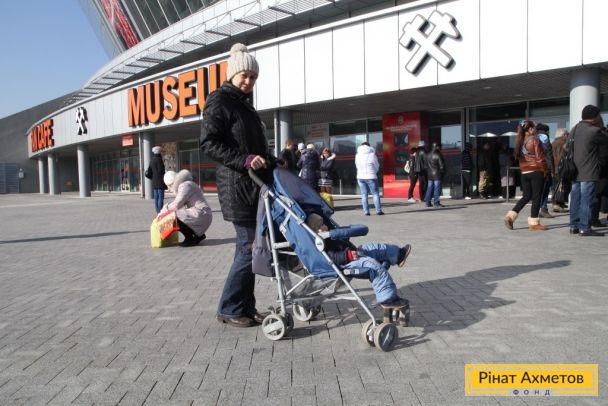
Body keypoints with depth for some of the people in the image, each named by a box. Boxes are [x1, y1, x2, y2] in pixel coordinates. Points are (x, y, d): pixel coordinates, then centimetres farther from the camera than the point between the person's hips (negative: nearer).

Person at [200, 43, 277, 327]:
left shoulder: (245, 105, 21)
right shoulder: (219, 101, -4)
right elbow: (208, 143, -14)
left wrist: (273, 162, 16)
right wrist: (245, 160, -20)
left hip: (255, 185, 8)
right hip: (237, 185, -8)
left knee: (250, 246, 9)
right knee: (249, 245, -8)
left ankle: (246, 307, 17)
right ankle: (229, 309, 5)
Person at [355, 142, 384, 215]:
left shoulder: (357, 155, 5)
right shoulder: (372, 154, -6)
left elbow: (357, 166, 8)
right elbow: (377, 166, 1)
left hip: (360, 177, 4)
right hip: (371, 177, -4)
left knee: (364, 194, 6)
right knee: (375, 193, 3)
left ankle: (366, 211, 3)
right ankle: (378, 210, 1)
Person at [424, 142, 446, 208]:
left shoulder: (429, 155, 11)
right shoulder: (438, 155, -11)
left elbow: (426, 165, 15)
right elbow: (442, 165, -10)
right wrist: (443, 172, 2)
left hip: (430, 175, 7)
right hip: (437, 174, -7)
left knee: (429, 188, 10)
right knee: (437, 188, -5)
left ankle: (427, 202, 10)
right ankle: (436, 202, -6)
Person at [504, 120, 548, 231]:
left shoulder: (520, 141, 9)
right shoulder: (534, 140, -9)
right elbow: (540, 157, -11)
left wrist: (523, 168, 17)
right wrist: (545, 170, -3)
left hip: (524, 173, 6)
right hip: (536, 172, -6)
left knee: (526, 196, 13)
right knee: (536, 197, 1)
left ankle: (511, 216, 0)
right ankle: (533, 223, 3)